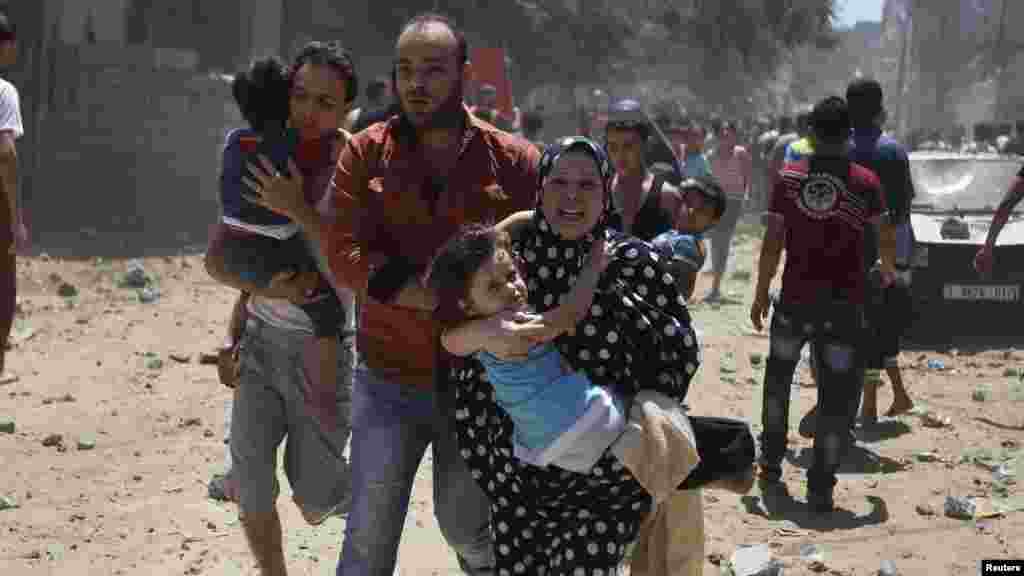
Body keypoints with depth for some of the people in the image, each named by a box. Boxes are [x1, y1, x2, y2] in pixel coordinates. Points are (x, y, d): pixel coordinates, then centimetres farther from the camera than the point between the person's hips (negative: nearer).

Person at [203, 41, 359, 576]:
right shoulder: (261, 163, -1)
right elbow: (216, 257, -1)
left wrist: (297, 206, -28)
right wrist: (263, 288, -19)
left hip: (320, 344, -3)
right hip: (260, 336, 4)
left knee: (314, 506, 3)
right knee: (251, 491, 1)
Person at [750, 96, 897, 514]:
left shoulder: (789, 178, -3)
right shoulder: (865, 182, -4)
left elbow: (772, 244, -4)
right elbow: (885, 239, 7)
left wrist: (761, 294, 6)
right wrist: (888, 268, 28)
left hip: (795, 299, 2)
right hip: (844, 303, -1)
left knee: (778, 376, 23)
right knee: (837, 393, 4)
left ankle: (771, 463, 30)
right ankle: (821, 488, 2)